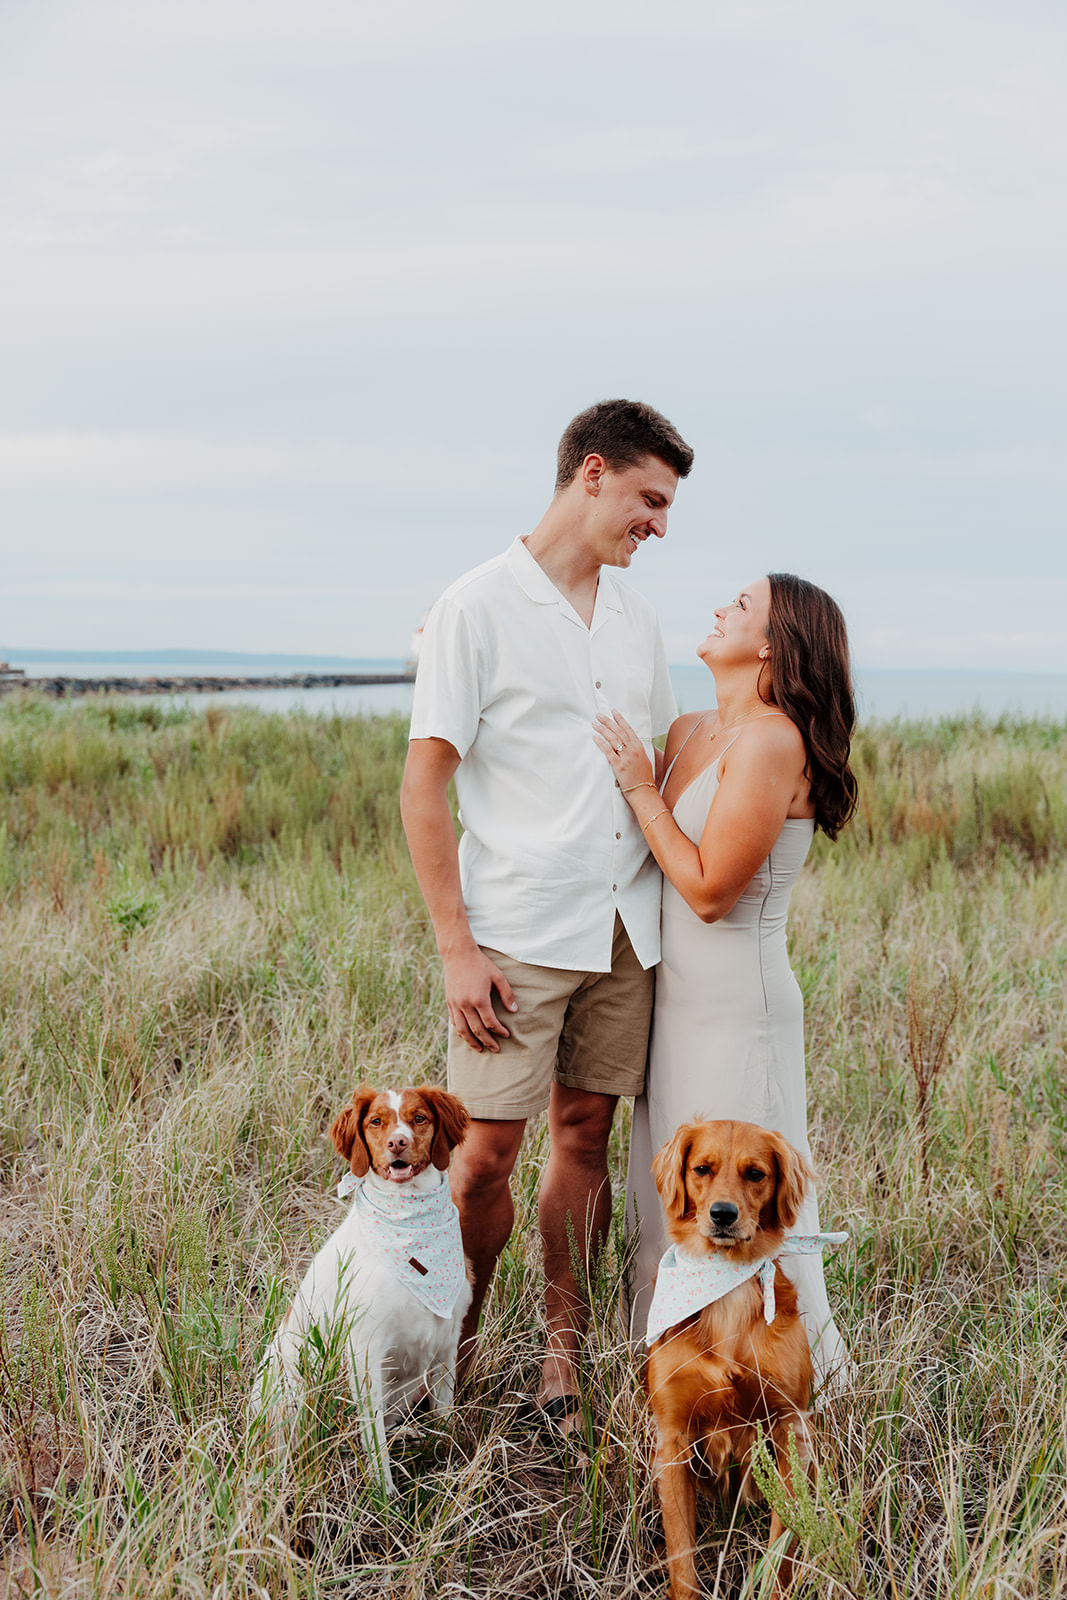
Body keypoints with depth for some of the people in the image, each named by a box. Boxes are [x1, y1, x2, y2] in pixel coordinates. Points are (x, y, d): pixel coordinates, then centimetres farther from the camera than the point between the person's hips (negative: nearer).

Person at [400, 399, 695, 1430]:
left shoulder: (636, 619, 13)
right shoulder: (478, 607, -6)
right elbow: (424, 786, -8)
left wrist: (680, 909, 12)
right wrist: (456, 948, -12)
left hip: (625, 929, 5)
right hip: (516, 931, -5)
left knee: (585, 1131, 9)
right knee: (486, 1149, -3)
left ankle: (564, 1346, 21)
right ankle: (453, 1342, 17)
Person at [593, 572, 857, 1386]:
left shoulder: (773, 741, -19)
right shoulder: (690, 732, 7)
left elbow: (709, 889, -20)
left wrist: (640, 786, -14)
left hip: (738, 1005, -8)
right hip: (677, 994, 9)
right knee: (666, 1191, 17)